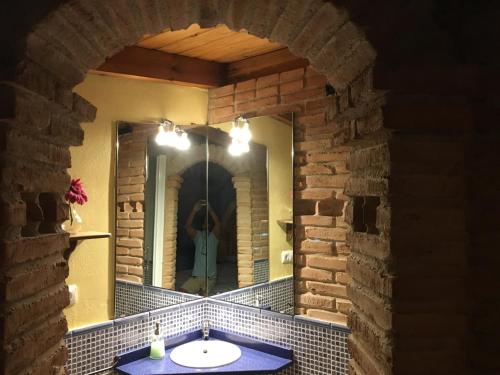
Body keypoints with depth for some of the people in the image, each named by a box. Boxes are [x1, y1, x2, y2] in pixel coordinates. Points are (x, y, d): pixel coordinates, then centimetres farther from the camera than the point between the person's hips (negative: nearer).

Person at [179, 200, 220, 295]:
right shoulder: (197, 235, 13)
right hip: (196, 276, 2)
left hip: (210, 277, -2)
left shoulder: (214, 236, 8)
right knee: (183, 290, -21)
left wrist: (210, 210, -22)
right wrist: (194, 211, -17)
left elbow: (218, 224, -12)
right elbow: (187, 226, -6)